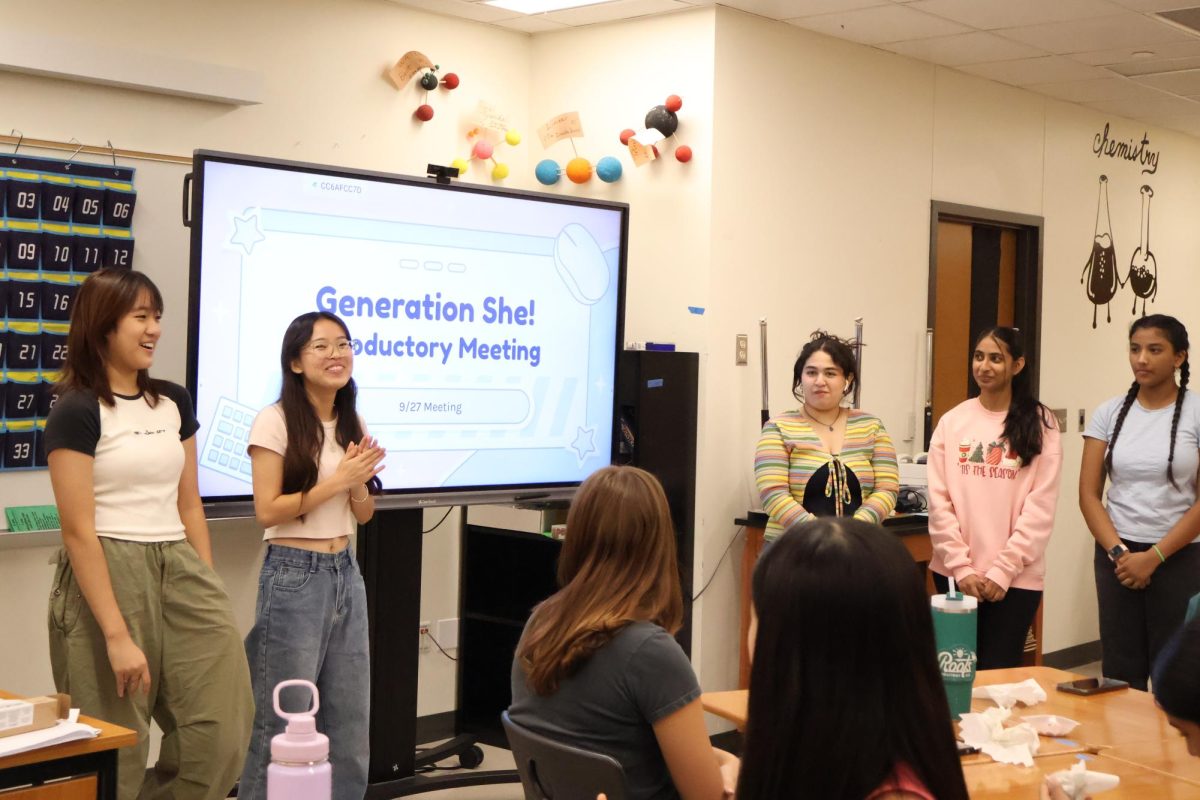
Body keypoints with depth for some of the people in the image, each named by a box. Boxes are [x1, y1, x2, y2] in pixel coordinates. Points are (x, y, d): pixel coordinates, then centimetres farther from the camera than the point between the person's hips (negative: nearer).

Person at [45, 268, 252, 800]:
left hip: (178, 569, 6)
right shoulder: (76, 412, -9)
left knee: (221, 729, 0)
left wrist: (210, 592, 12)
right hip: (109, 574, -6)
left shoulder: (174, 402, 11)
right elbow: (78, 531, -13)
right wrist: (116, 634, -18)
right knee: (116, 749, 2)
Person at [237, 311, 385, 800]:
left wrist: (358, 481, -10)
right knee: (283, 720, 1)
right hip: (294, 576, -7)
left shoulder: (351, 424, 9)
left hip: (346, 574, 7)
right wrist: (336, 481, -16)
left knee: (350, 720, 12)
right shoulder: (274, 422, -10)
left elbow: (364, 514, 11)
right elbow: (267, 511, -14)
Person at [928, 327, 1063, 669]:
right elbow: (939, 502, 1)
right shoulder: (952, 422, 4)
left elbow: (1040, 507, -6)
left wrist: (1002, 570, -12)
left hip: (1016, 578, -2)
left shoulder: (1040, 424, -1)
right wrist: (961, 566, -8)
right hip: (954, 573, 2)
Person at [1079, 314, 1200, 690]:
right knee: (1121, 674, 5)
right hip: (1117, 557, 2)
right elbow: (1088, 494, 2)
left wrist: (1153, 557, -12)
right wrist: (1118, 553, -9)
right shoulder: (1109, 413, 4)